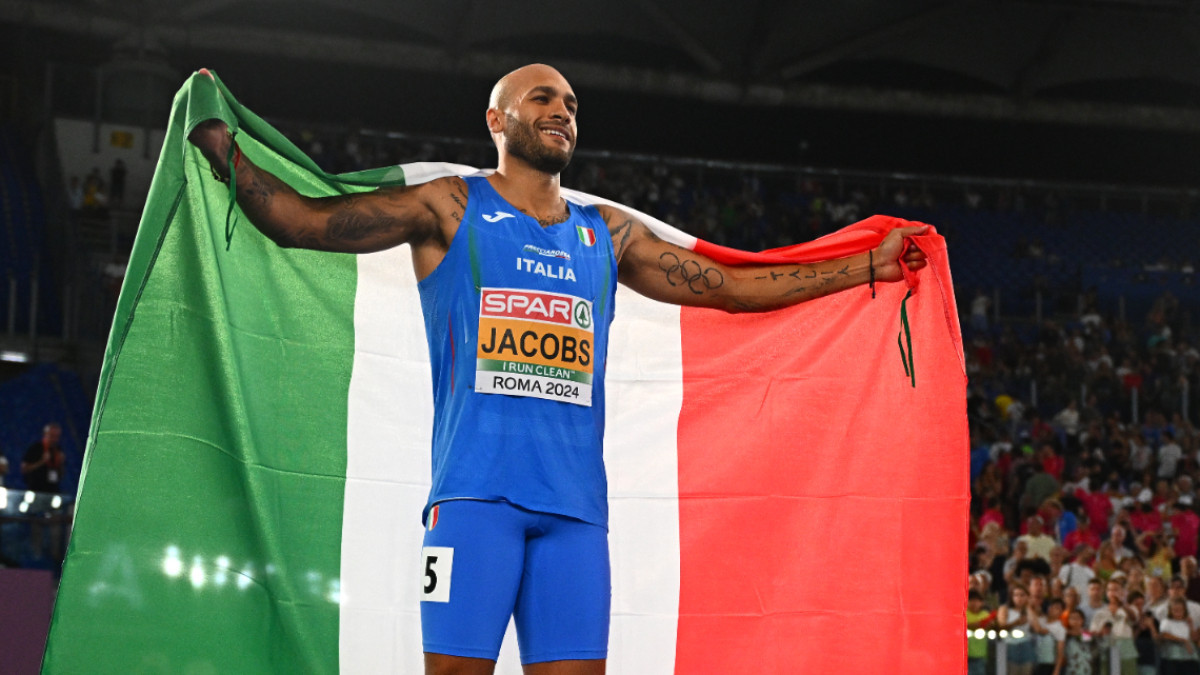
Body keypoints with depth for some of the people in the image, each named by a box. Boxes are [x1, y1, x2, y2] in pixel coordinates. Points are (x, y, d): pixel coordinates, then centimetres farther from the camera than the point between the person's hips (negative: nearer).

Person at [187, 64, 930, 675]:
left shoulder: (608, 233, 20)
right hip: (476, 491, -4)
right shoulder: (448, 209, 8)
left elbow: (730, 286, 24)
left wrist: (869, 267, 23)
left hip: (576, 503, 4)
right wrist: (220, 144, -5)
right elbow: (301, 221, 5)